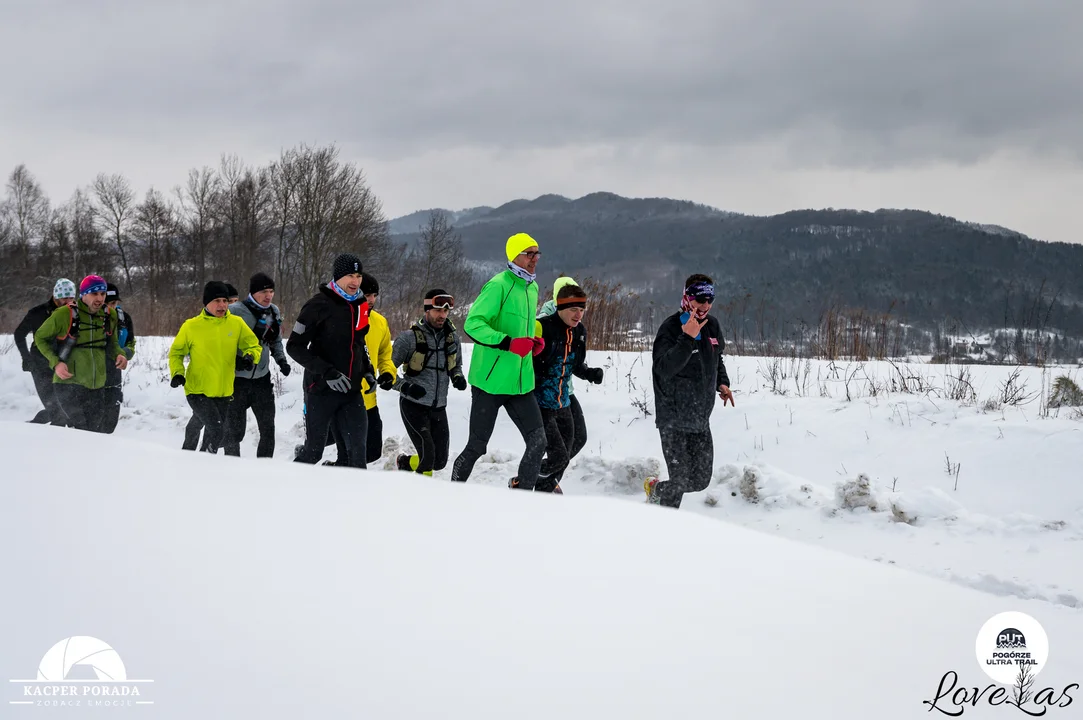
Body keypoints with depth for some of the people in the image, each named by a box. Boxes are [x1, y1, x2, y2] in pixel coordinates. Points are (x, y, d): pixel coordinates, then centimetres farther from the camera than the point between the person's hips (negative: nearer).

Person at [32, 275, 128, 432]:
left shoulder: (109, 316, 4)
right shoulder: (65, 314, -11)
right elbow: (40, 337, 1)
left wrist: (119, 355, -4)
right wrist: (55, 363, -13)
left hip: (97, 386, 6)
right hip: (69, 384, -6)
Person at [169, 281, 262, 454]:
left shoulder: (237, 324, -1)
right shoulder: (191, 326, -7)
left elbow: (254, 346, 9)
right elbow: (176, 352, 5)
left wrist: (250, 357, -14)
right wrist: (177, 373, -11)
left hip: (223, 392, 4)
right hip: (197, 390, -4)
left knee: (213, 432, 15)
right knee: (216, 428, -21)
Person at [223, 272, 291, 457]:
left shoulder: (274, 312, 6)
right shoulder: (235, 311, -14)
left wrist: (281, 359, 3)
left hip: (262, 379, 5)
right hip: (237, 379, -5)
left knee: (268, 429, 6)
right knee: (235, 431, 1)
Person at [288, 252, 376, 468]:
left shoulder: (360, 306, 9)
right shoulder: (319, 305, -11)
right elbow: (294, 346, -13)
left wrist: (367, 371, 9)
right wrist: (327, 372, -21)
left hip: (351, 392, 6)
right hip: (321, 389, -5)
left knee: (359, 450, 0)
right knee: (313, 451, 2)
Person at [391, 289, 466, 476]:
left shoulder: (451, 336, 4)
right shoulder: (409, 337, -11)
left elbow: (456, 364, 21)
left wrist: (458, 377, -1)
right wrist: (405, 386, -23)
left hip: (438, 407, 6)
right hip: (414, 405, -5)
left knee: (440, 461, 9)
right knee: (428, 457, -16)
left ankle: (405, 462, 37)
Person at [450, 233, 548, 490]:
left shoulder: (532, 288, 14)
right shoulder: (499, 285, -12)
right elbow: (472, 324, -20)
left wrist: (535, 340, 10)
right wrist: (508, 342, -29)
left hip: (520, 382, 7)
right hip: (490, 380, -7)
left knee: (538, 442, -2)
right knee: (477, 446, 3)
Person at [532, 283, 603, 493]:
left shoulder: (580, 331, 4)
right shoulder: (542, 327, -18)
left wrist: (590, 373, -2)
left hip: (563, 404, 7)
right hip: (539, 403, -7)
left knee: (565, 457, 14)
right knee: (558, 456, -14)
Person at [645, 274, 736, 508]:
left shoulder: (712, 326, 6)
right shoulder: (670, 328, -15)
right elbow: (664, 369, -30)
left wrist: (721, 382, 9)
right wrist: (687, 338, -37)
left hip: (701, 420, 7)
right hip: (673, 420, -7)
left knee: (701, 480, 10)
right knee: (680, 480, -9)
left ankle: (656, 489, 35)